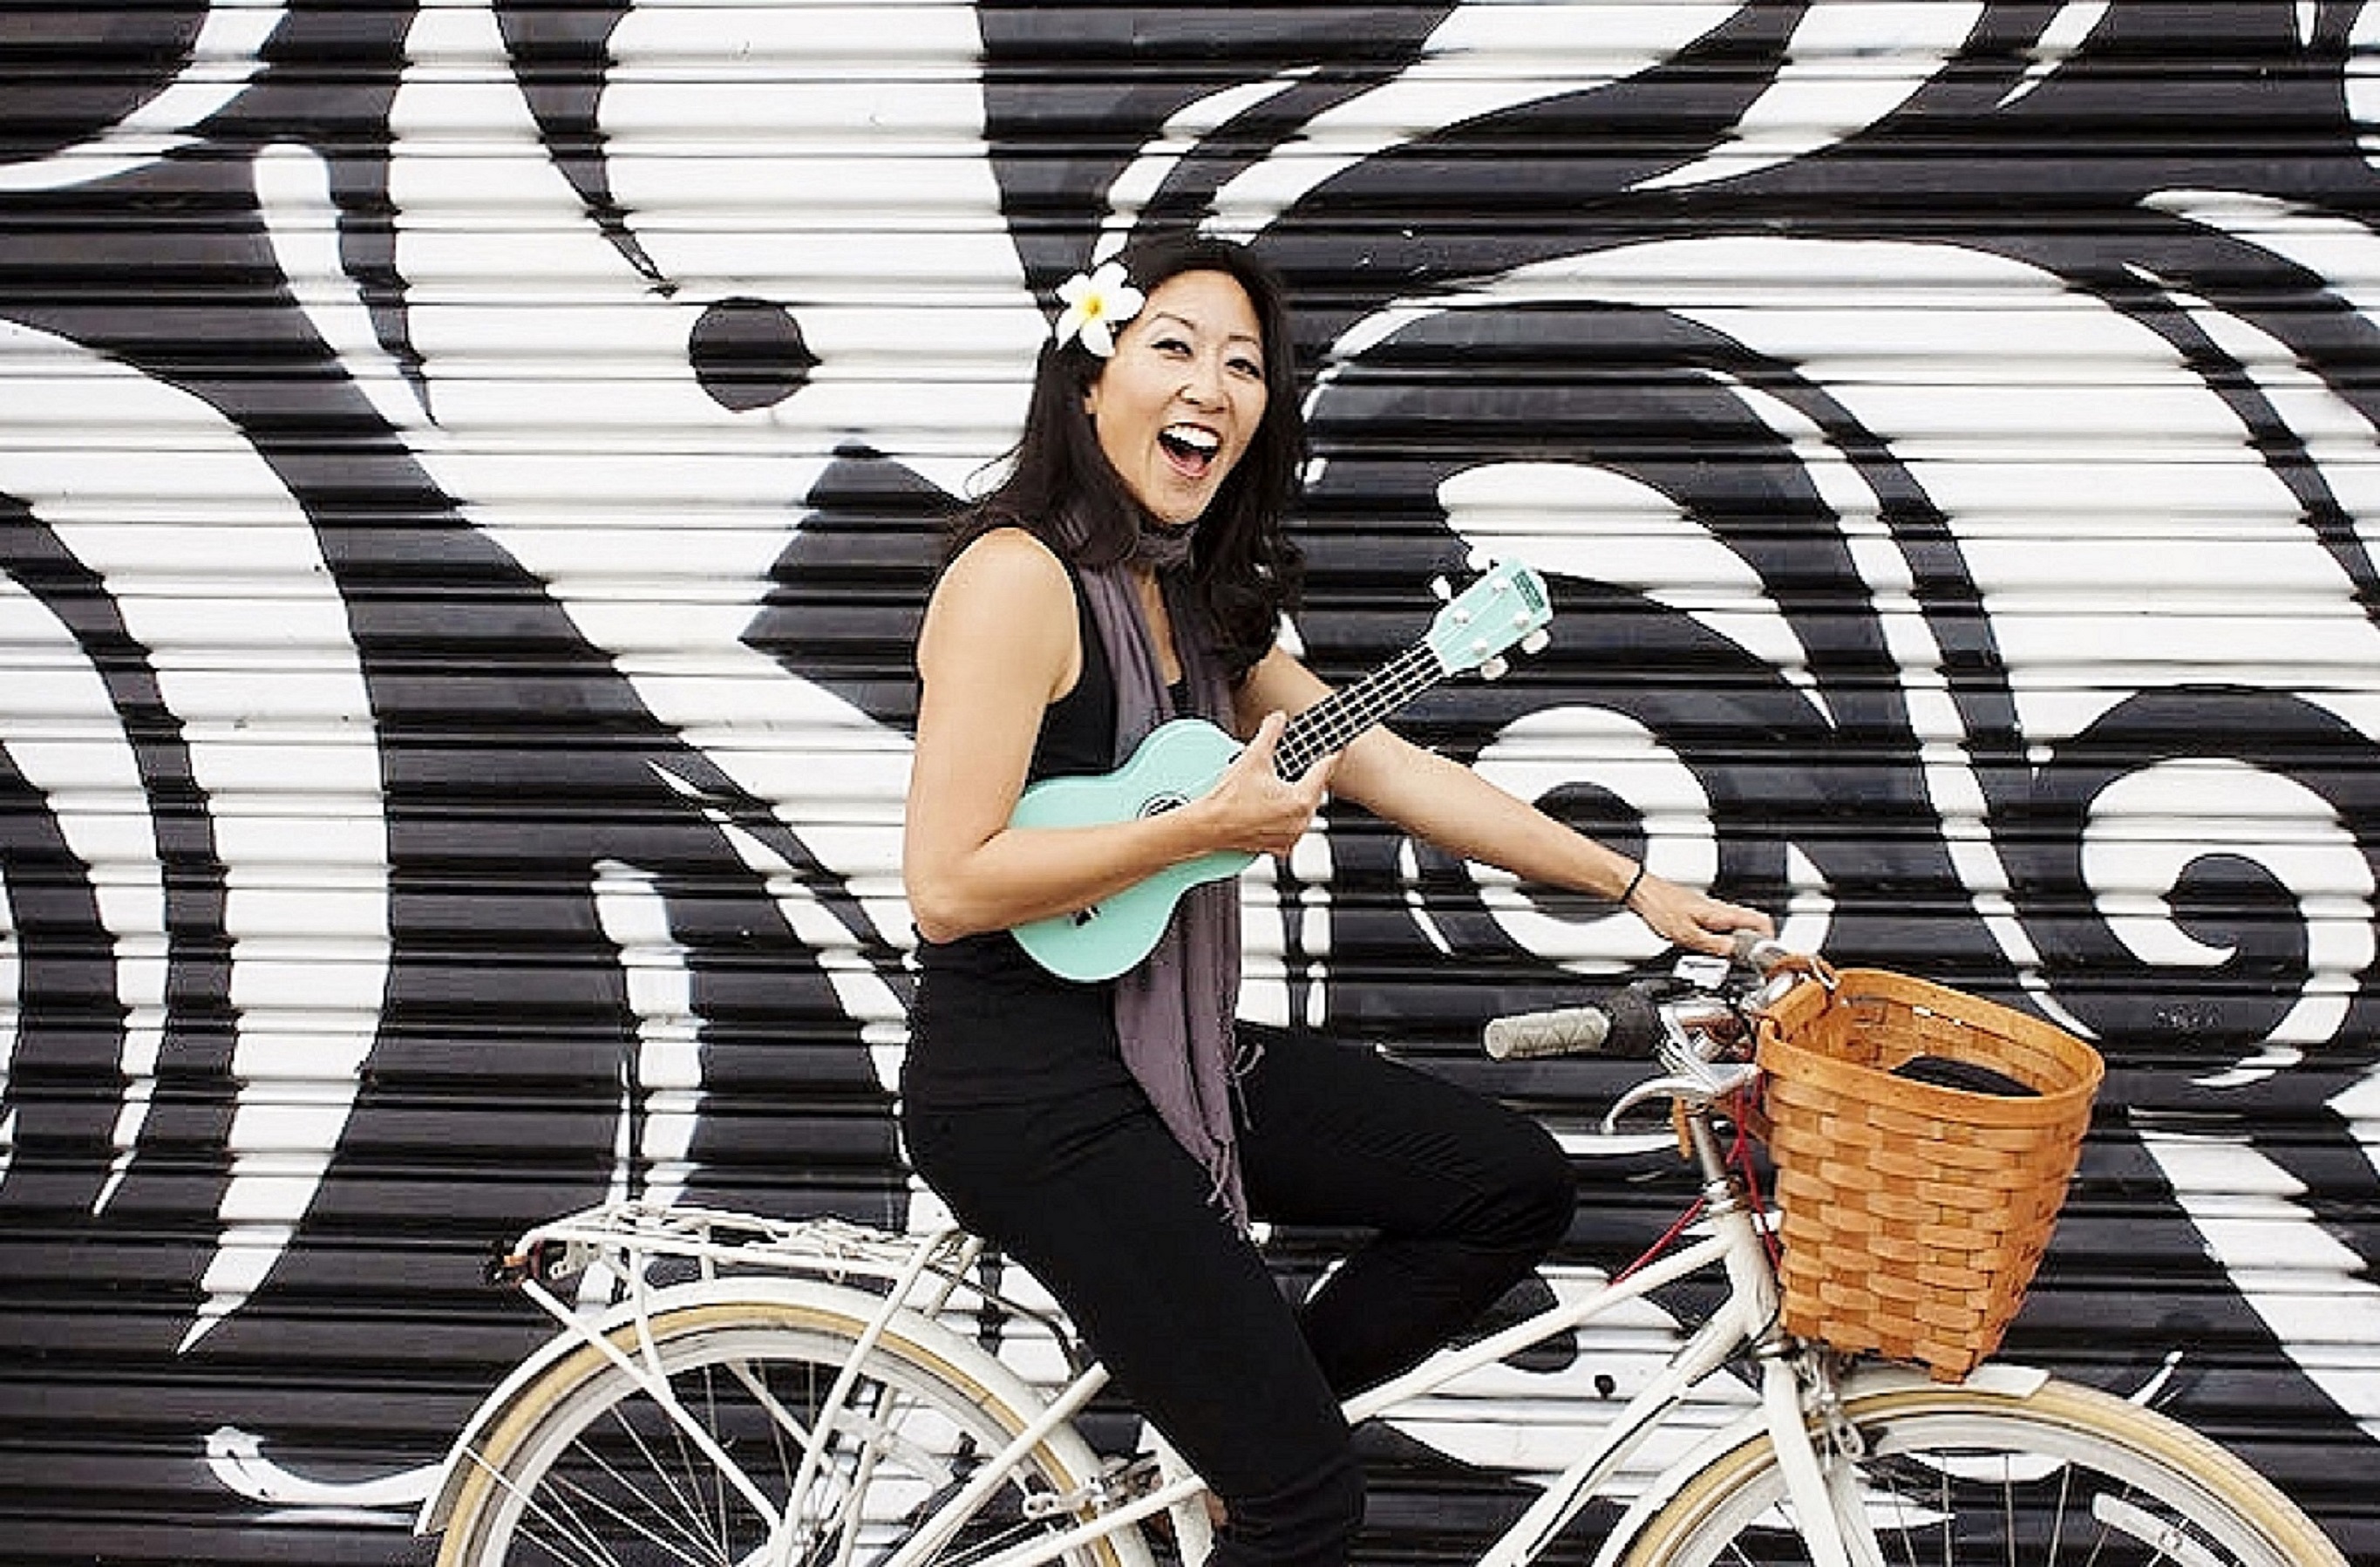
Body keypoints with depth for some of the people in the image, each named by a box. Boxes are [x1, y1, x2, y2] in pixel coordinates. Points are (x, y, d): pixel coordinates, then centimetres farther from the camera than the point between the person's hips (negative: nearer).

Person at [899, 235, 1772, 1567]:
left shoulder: (1201, 604, 11)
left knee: (1519, 1186, 7)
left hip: (1168, 1050, 9)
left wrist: (1635, 885, 12)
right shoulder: (1020, 577, -16)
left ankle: (1231, 1403, 15)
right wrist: (1210, 827, -20)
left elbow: (1395, 770, 13)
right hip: (1026, 1091, -9)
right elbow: (949, 883, -23)